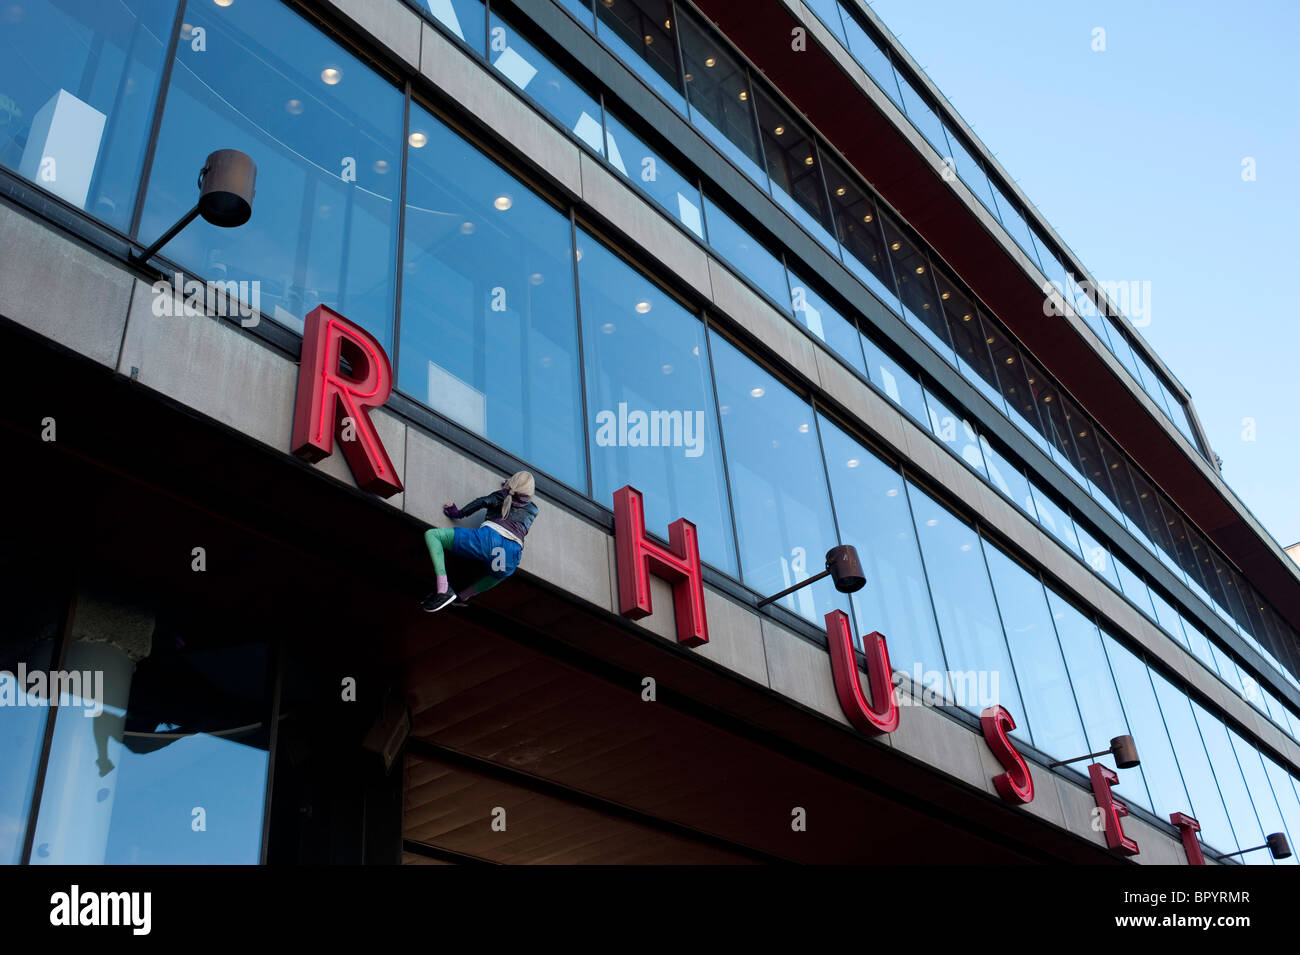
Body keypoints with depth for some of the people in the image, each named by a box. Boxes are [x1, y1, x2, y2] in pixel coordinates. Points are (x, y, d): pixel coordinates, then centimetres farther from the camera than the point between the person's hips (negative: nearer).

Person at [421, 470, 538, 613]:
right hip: (512, 556, 4)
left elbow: (484, 501, 6)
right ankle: (463, 596, 21)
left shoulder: (502, 495, 21)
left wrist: (458, 513, 11)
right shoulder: (533, 509, 30)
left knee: (431, 534, 6)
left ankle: (443, 590, -11)